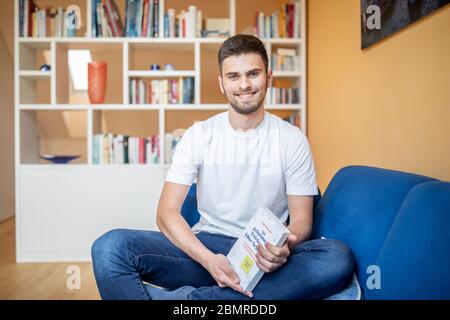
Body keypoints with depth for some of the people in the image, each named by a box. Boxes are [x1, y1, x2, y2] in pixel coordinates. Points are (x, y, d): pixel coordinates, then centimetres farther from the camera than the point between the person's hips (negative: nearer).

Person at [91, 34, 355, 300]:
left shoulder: (292, 140, 0)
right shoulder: (199, 135, 1)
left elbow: (301, 220, 1)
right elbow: (167, 213, -6)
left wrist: (285, 248, -24)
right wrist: (208, 258, -24)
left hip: (266, 254, 1)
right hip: (205, 246, 0)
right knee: (110, 246, -21)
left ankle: (185, 297, -28)